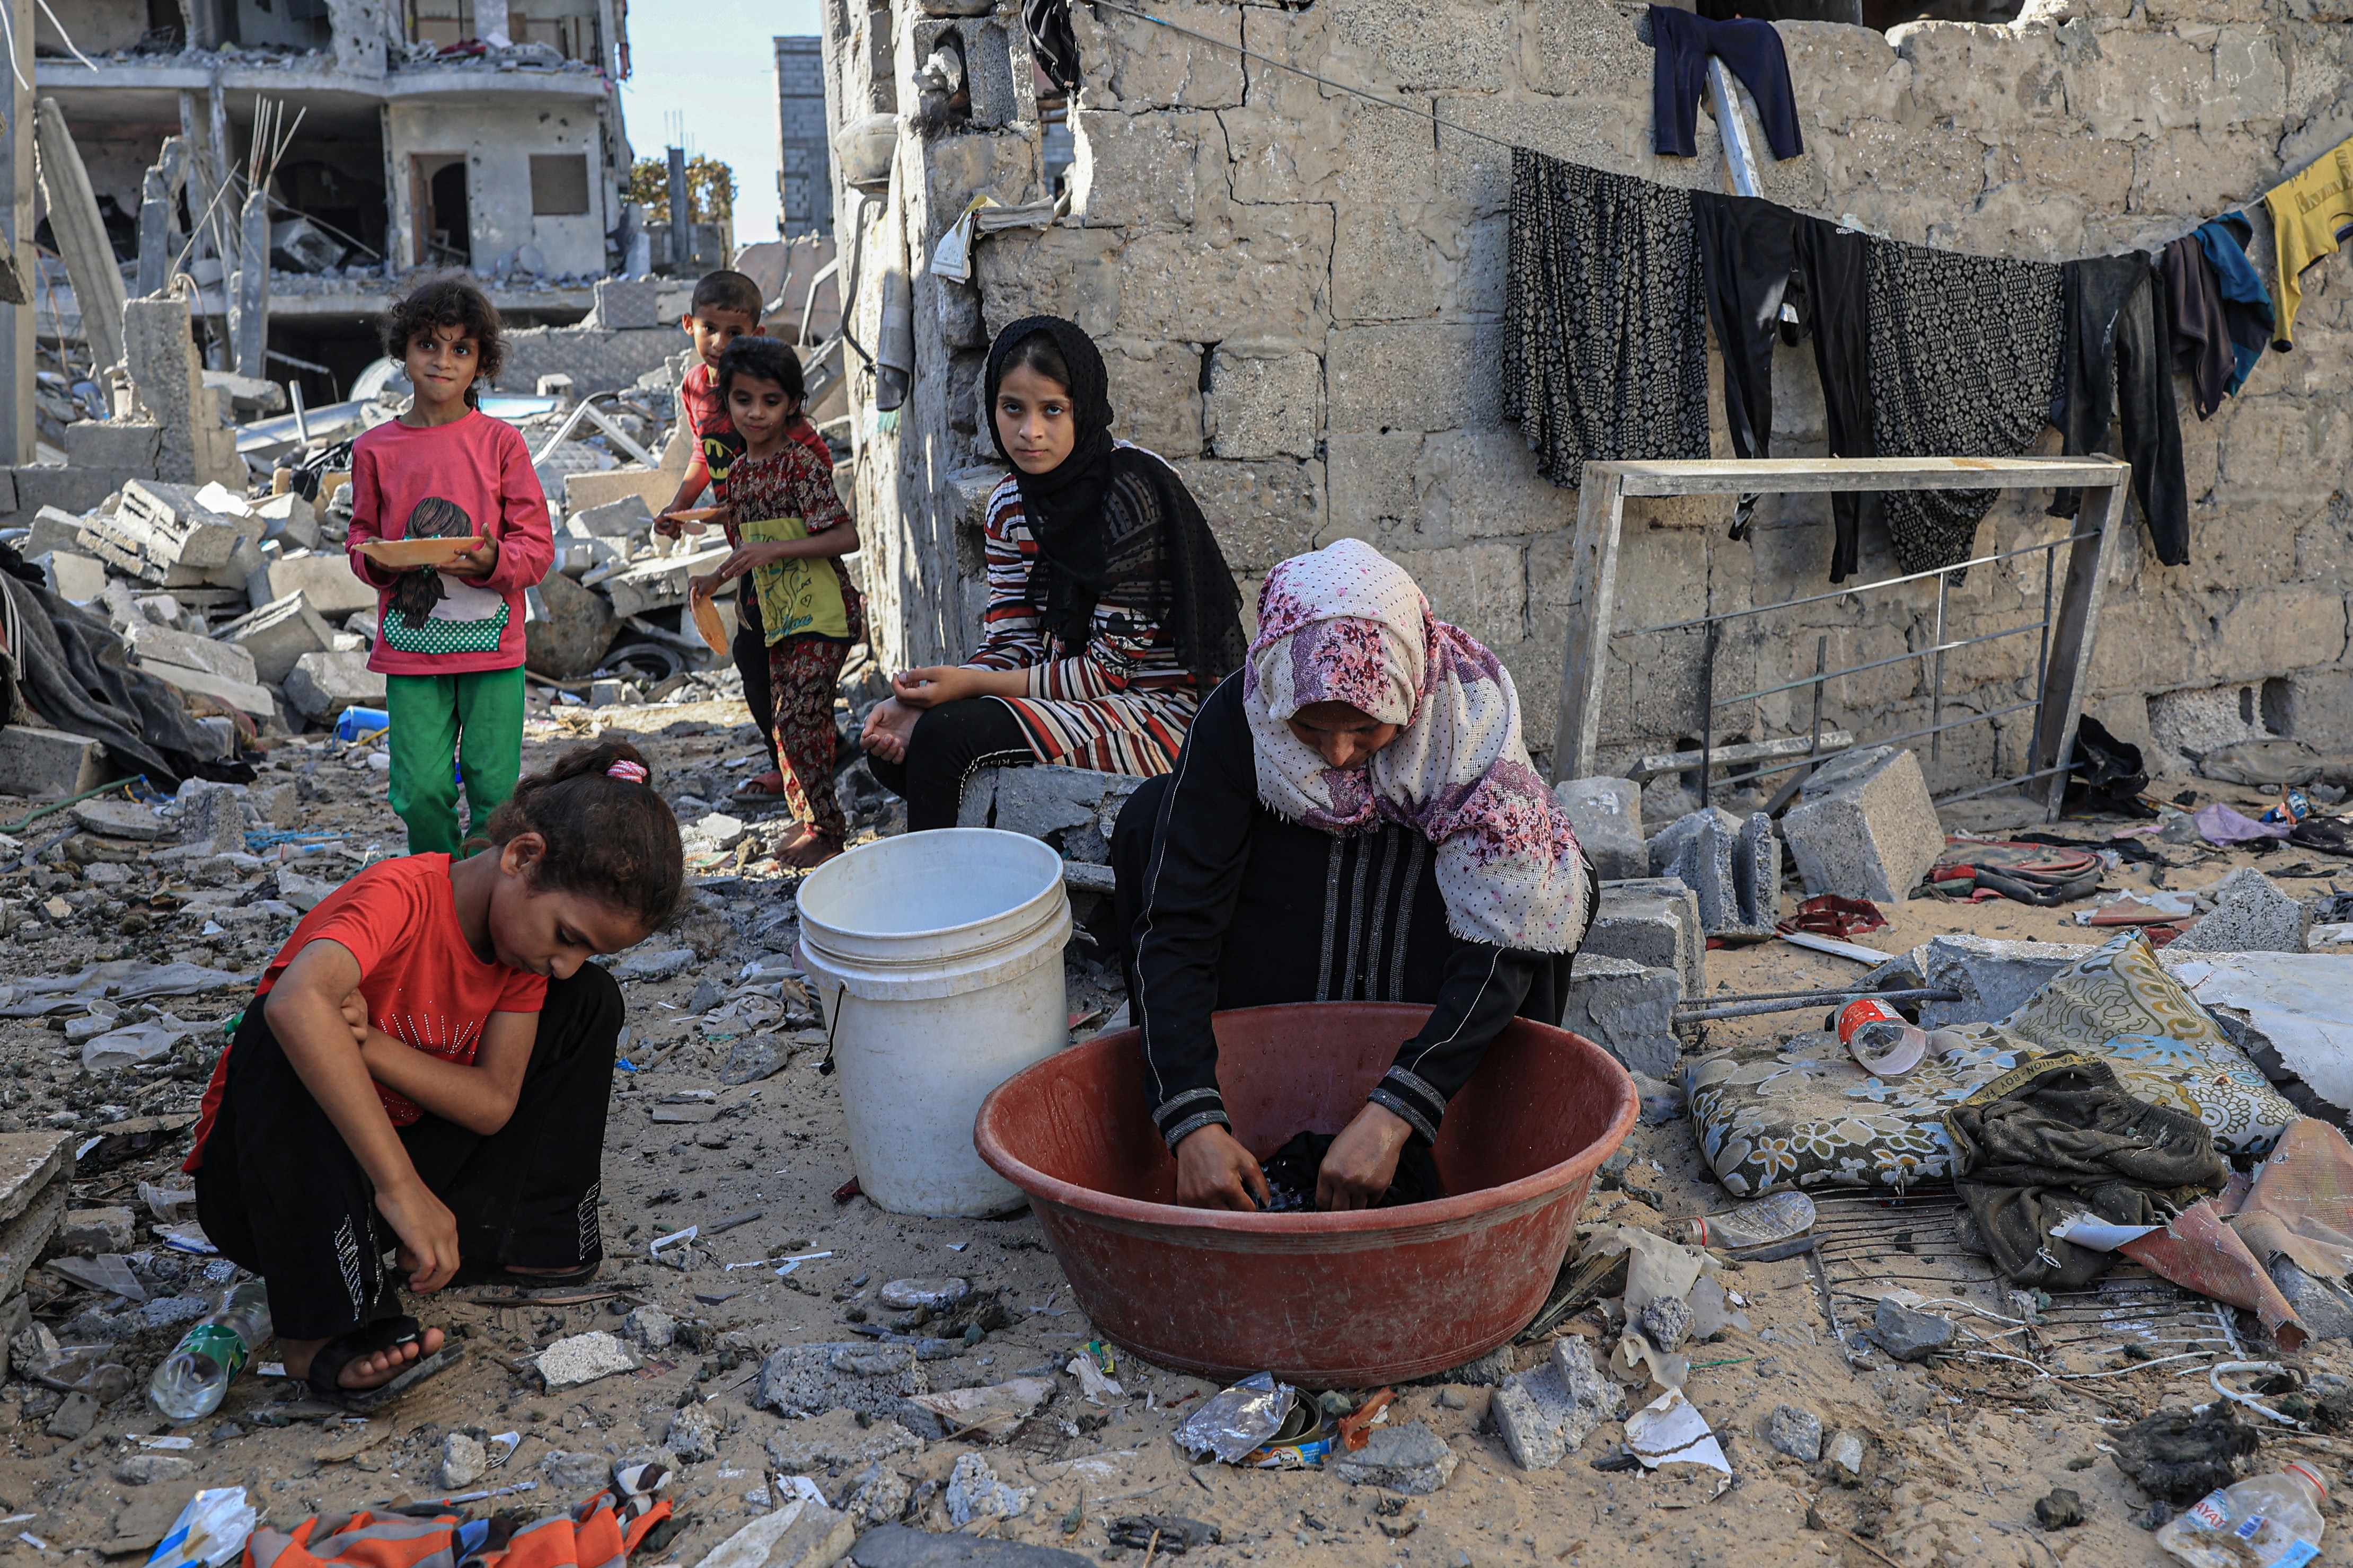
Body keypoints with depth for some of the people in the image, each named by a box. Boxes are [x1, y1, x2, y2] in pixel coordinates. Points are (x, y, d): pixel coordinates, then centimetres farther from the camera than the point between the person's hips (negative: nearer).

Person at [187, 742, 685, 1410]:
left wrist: (368, 1045, -32)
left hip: (402, 1151, 6)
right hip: (263, 1182, -6)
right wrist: (401, 1187, -51)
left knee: (589, 1002, -3)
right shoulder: (402, 897, -28)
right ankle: (322, 1330, -31)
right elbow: (297, 1003, -50)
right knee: (291, 1036, -38)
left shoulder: (526, 930, -7)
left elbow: (495, 1103, -15)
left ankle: (489, 1238, -1)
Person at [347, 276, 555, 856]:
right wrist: (376, 562, -8)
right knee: (420, 791, 0)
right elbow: (361, 538, 14)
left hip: (492, 645, -1)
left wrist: (493, 561, -21)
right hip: (410, 647, 1)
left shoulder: (501, 442, 0)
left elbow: (538, 547, -1)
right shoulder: (376, 449, 5)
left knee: (495, 790, 2)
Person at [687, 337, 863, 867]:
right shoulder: (739, 473, 11)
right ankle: (810, 822, 23)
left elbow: (846, 537, -21)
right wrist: (716, 579, 9)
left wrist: (774, 551, -26)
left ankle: (826, 828, -1)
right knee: (786, 724, 11)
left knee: (797, 719, -12)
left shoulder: (803, 464, -13)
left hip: (822, 615, -8)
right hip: (779, 619, 8)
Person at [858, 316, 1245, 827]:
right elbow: (1012, 645, 3)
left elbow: (1114, 667, -18)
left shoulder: (1132, 492, -18)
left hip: (1160, 711, -8)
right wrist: (916, 702, -14)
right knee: (889, 742, -3)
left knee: (948, 733, -23)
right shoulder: (1009, 505, 5)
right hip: (1069, 693, 8)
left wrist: (972, 684, -19)